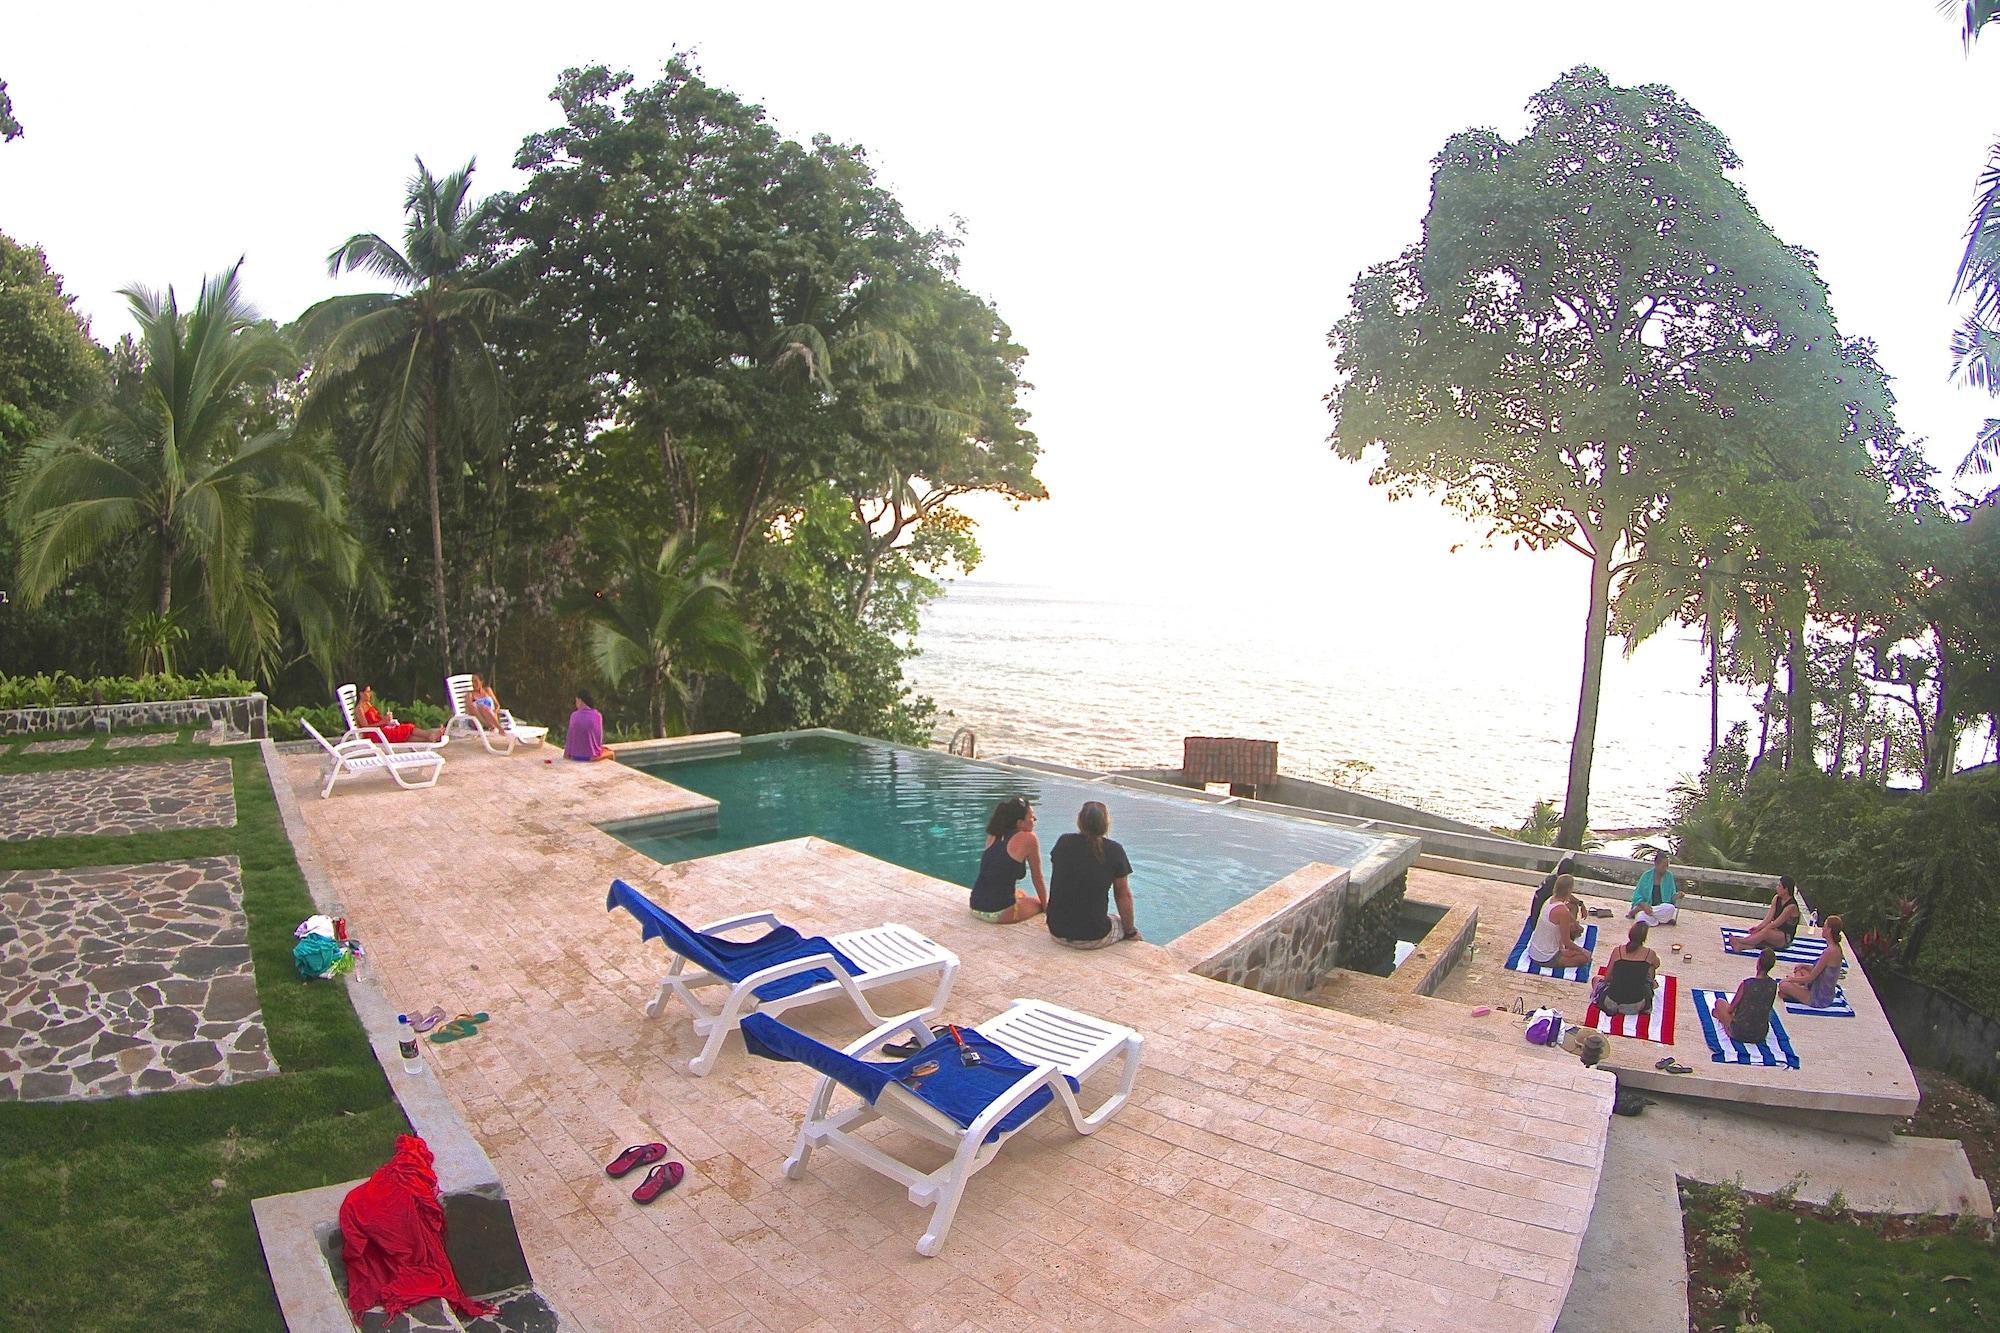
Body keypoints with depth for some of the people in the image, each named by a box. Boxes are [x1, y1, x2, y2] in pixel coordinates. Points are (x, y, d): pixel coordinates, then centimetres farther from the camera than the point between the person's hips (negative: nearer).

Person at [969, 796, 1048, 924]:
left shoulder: (993, 836, 10)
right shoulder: (1028, 839, -7)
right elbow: (1038, 879, 4)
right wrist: (1046, 907, 15)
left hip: (976, 907, 6)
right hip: (998, 913, -6)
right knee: (1040, 902, 22)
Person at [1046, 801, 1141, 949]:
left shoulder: (1063, 842, -1)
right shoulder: (1114, 851, -10)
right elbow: (1124, 895, -4)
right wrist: (1130, 932, 12)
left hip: (1057, 932, 4)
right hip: (1093, 939, -4)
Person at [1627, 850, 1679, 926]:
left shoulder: (1669, 876, 6)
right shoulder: (1647, 875, 1)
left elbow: (1671, 895, 11)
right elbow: (1637, 895, 1)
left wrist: (1677, 895, -13)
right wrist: (1644, 905, -19)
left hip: (1662, 907, 4)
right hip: (1647, 905, -4)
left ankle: (1639, 909, -24)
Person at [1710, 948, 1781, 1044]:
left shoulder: (1746, 984, -22)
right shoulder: (1773, 985, -8)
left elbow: (1730, 1009, -10)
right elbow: (1767, 1008, 9)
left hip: (1740, 1034, -6)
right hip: (1761, 1036, 6)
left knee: (1719, 1002, 19)